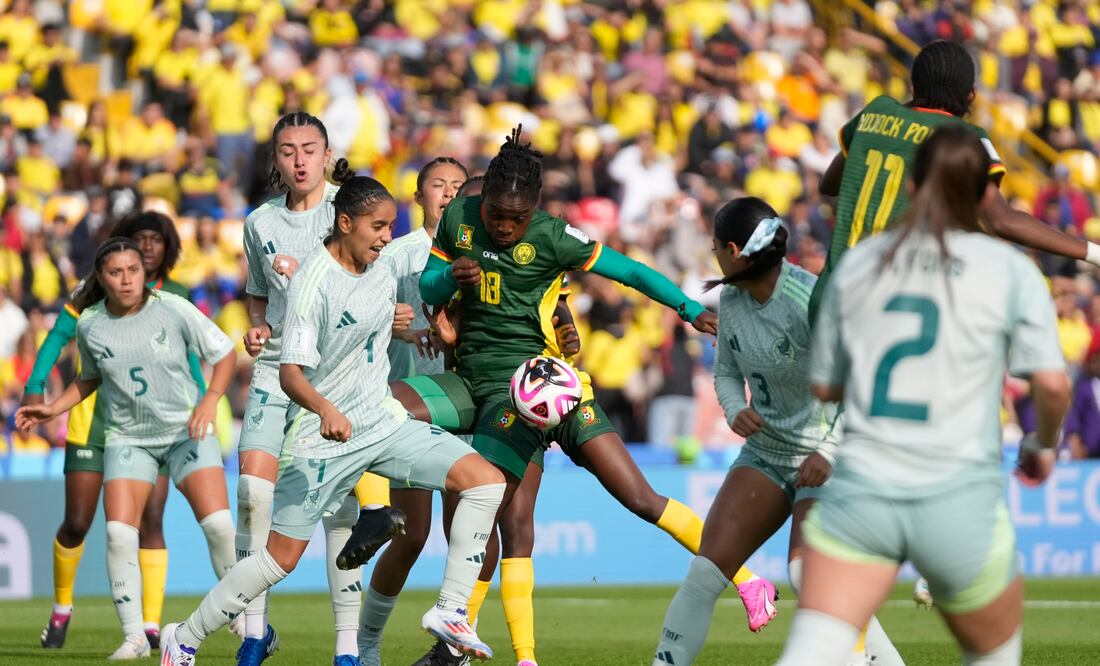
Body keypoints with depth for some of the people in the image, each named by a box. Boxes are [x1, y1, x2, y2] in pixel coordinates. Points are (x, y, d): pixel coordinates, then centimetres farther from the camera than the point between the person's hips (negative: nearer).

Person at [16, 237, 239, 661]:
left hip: (186, 430, -2)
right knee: (119, 533, -13)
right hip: (127, 438, 2)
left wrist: (210, 400, -16)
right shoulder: (89, 325, -3)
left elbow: (224, 352, -2)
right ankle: (134, 636, -2)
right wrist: (52, 410, 6)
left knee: (218, 524, -13)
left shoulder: (173, 310, -11)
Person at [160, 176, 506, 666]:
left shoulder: (385, 266, 4)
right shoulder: (314, 282, -19)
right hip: (322, 437, -6)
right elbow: (291, 373, -27)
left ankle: (450, 612, -5)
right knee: (280, 558, -2)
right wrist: (327, 410, -44)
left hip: (383, 421, 6)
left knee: (486, 481, -11)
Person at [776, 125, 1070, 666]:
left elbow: (823, 386, 15)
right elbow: (1052, 383, -6)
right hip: (960, 498, -1)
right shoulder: (1011, 270, 2)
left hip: (860, 485, 1)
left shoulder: (857, 263, 9)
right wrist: (1044, 445, 14)